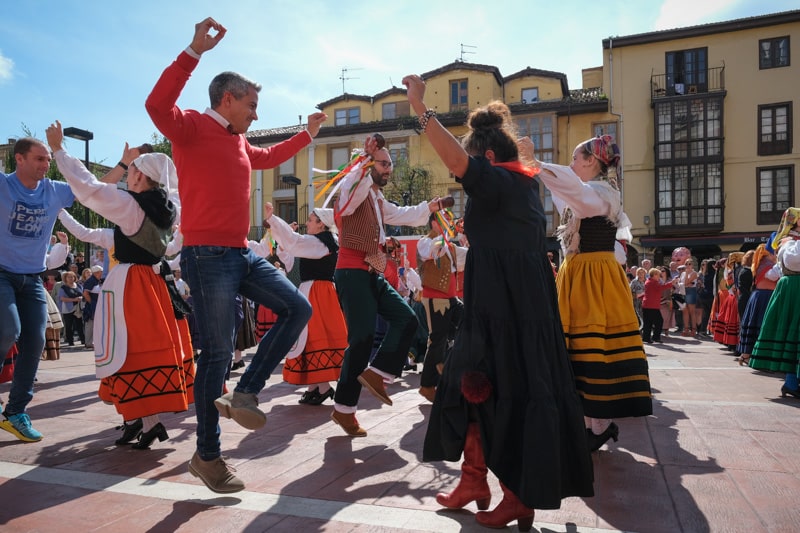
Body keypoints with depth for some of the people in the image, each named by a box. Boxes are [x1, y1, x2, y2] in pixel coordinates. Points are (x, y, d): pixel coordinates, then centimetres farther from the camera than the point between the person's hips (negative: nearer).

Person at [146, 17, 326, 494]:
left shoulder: (239, 141, 20)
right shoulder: (192, 126, -4)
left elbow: (269, 158, 40)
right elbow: (157, 106, -27)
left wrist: (308, 134, 44)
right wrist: (196, 50, -29)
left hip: (242, 254, 9)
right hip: (208, 256, -8)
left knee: (298, 308, 3)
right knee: (219, 352, -3)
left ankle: (245, 394, 7)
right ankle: (207, 456, 13)